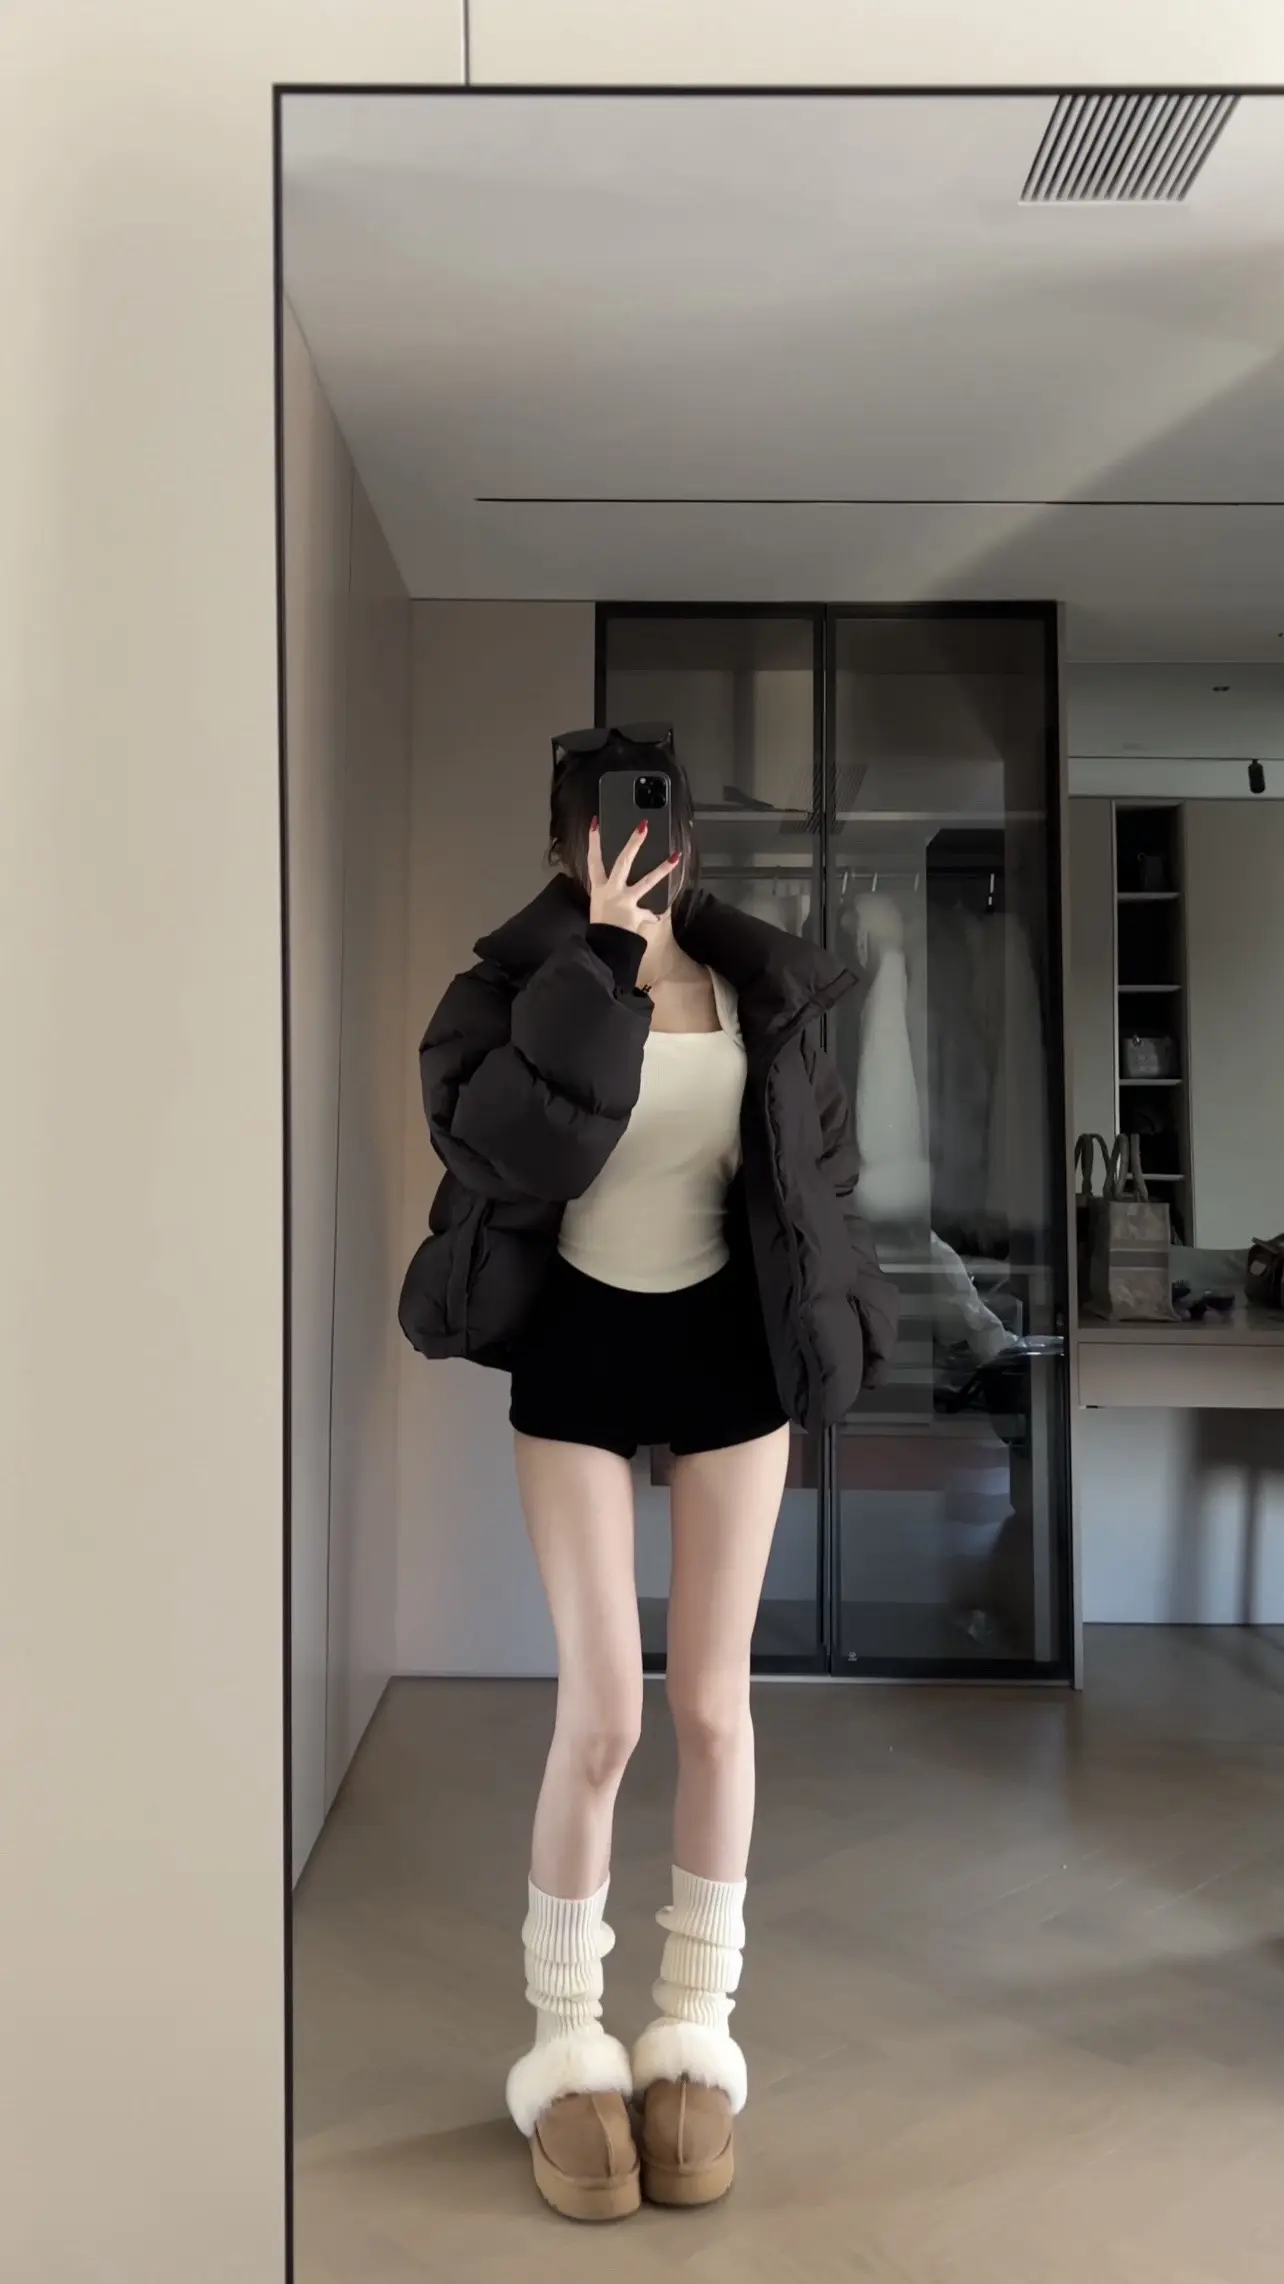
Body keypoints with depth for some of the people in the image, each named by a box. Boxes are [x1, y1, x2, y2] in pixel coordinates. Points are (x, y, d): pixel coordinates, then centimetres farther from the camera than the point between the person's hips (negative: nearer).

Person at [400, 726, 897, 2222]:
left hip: (730, 1345, 3)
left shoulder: (757, 985, 2)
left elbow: (820, 1154, 12)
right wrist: (599, 960, -25)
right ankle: (567, 2048, 18)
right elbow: (516, 1151, -26)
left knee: (712, 1702, 6)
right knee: (602, 1711, -4)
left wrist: (814, 1316, 3)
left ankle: (694, 2034, 25)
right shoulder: (521, 980, -7)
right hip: (580, 1348, -2)